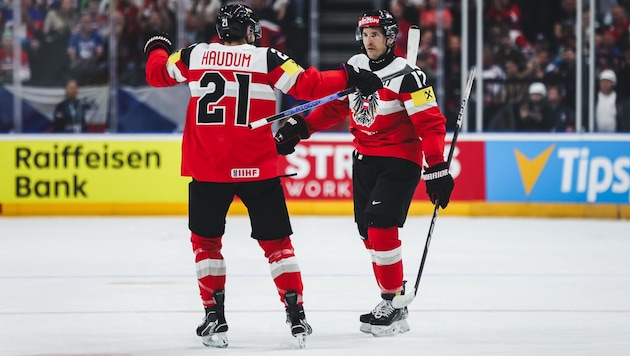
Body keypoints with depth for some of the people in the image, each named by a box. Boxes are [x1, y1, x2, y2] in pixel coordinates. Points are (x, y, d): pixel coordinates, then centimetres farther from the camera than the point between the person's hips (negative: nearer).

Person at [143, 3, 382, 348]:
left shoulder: (194, 56, 3)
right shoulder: (267, 59, -3)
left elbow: (157, 73, 19)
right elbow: (307, 85, -7)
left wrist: (157, 48, 39)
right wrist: (348, 76, 2)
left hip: (206, 169, 1)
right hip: (257, 168, -1)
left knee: (206, 240, 16)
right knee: (276, 242, 10)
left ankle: (215, 318, 10)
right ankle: (296, 316, 4)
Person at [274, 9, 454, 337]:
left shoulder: (406, 75, -17)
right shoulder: (355, 66, 5)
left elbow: (431, 123, -20)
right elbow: (336, 106, 17)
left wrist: (437, 169, -26)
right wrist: (300, 128, 8)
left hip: (399, 161, -7)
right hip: (365, 159, 7)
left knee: (381, 228, -18)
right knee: (369, 235, 6)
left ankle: (396, 305, -10)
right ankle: (391, 301, 16)